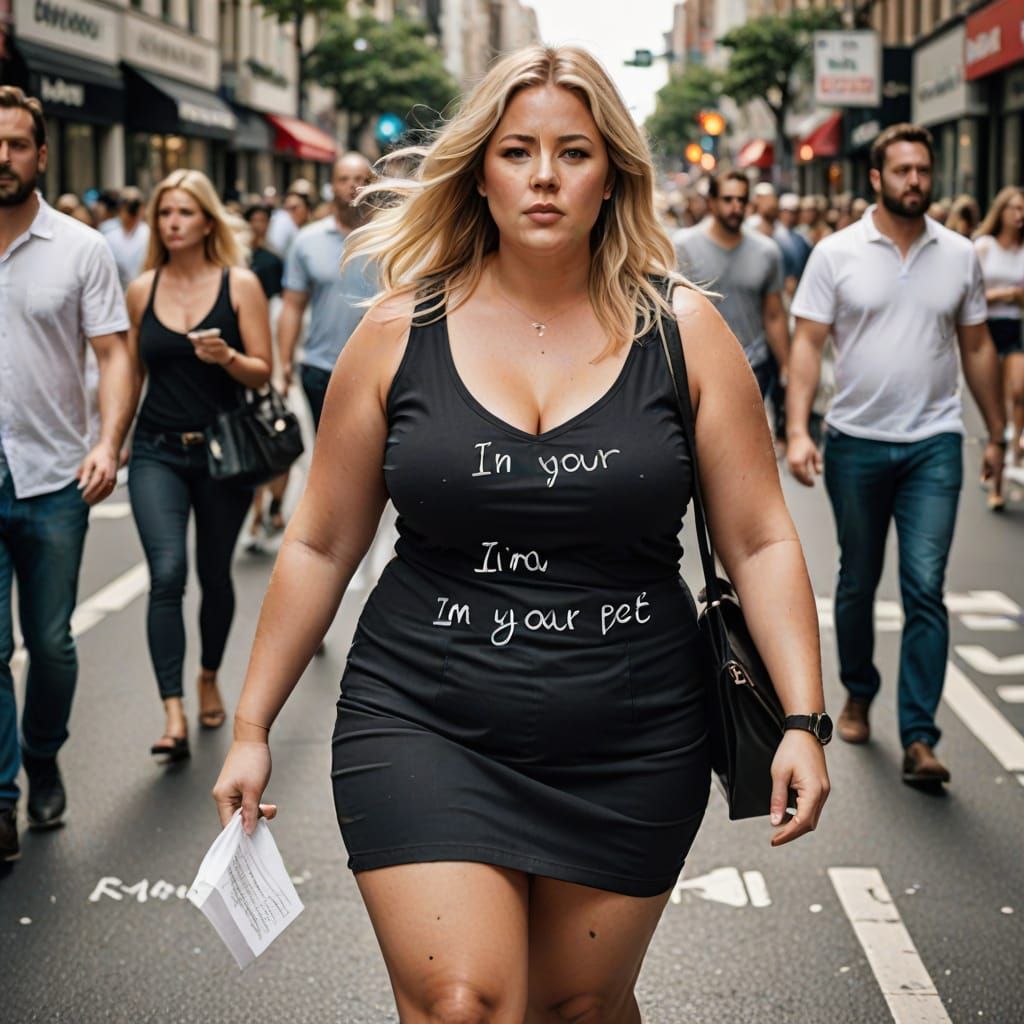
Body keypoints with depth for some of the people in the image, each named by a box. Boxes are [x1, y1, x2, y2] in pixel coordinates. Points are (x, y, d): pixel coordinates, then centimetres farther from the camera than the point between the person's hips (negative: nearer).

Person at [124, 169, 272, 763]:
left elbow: (262, 373, -3)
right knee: (167, 573, -15)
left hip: (223, 450, -1)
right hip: (158, 451, 1)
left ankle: (210, 678, 39)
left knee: (215, 575, 14)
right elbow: (131, 373, 14)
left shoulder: (240, 284, -3)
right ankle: (174, 715, -16)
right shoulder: (142, 289, 5)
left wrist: (226, 357, -22)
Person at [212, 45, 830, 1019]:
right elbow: (320, 545, 6)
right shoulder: (400, 331, 0)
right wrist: (251, 727, 7)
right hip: (424, 728, -1)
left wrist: (803, 720, -7)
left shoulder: (682, 331, 0)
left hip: (631, 749, 1)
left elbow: (760, 542, 2)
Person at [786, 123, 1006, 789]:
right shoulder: (836, 254, -3)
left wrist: (996, 434, 10)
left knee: (925, 588, -7)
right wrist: (798, 432, -16)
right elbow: (808, 344, -5)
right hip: (856, 443, 0)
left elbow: (977, 347, 10)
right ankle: (858, 695, 35)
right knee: (858, 582, 14)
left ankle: (920, 739, -6)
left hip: (934, 444, 0)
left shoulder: (959, 255, 4)